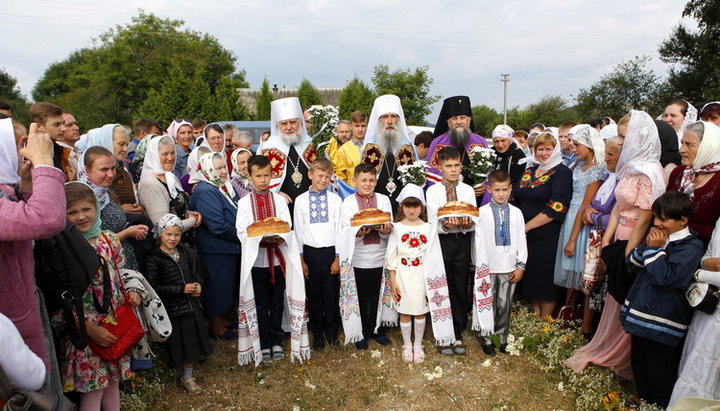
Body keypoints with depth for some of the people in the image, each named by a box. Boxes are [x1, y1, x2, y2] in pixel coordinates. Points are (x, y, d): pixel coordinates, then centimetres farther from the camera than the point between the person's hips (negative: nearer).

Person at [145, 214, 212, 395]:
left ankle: (188, 377, 27)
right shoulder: (154, 259, -10)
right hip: (172, 309, -5)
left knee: (192, 342, 10)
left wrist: (199, 286, -4)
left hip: (192, 305, 5)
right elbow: (154, 287, -15)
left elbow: (197, 274, 18)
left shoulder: (187, 253, 6)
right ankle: (181, 374, 26)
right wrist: (182, 289, -17)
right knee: (178, 344, 4)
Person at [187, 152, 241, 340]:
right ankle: (216, 327, 22)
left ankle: (222, 320, 37)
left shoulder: (225, 187, 10)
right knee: (217, 287, 5)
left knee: (228, 287, 20)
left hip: (231, 247, 10)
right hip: (216, 251, -10)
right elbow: (218, 226, -27)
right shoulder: (205, 192, -21)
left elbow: (236, 215, 21)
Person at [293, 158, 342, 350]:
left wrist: (338, 257, -3)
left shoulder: (335, 199, 0)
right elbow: (298, 231, 4)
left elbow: (340, 229, 1)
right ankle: (317, 332, 28)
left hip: (331, 251, -1)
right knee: (314, 294, 10)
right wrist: (301, 259, 1)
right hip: (310, 252, 1)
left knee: (331, 293, 7)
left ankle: (331, 331, 27)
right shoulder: (301, 200, 2)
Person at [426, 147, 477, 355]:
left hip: (462, 242, 2)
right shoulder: (433, 191, 0)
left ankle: (458, 333, 24)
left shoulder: (468, 190, 7)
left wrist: (466, 224, -22)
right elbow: (433, 223, -8)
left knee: (460, 288, 9)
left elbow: (474, 223, 1)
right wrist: (446, 225, -28)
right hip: (441, 241, -2)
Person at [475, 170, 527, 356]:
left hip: (509, 267, 2)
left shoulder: (516, 213, 3)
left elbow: (521, 240, 7)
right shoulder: (483, 212, -5)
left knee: (505, 305, 11)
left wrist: (521, 266, 4)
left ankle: (502, 338, 26)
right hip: (488, 268, -2)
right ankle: (486, 339, 21)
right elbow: (478, 241, -4)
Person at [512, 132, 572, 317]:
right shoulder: (528, 171, 12)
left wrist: (527, 226, -15)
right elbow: (516, 199, 18)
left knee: (546, 279, 2)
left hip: (548, 237, -6)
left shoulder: (562, 173, -7)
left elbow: (555, 208, -16)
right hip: (525, 235, 6)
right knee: (531, 277, 12)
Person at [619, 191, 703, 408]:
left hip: (663, 321, -8)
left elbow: (667, 277, -24)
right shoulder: (659, 238, 7)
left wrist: (654, 249, -18)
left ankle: (660, 406, 23)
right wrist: (646, 247, -6)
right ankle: (643, 401, 38)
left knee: (659, 373, 6)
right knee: (639, 362, 22)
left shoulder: (691, 246, -16)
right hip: (641, 313, 8)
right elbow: (633, 266, 9)